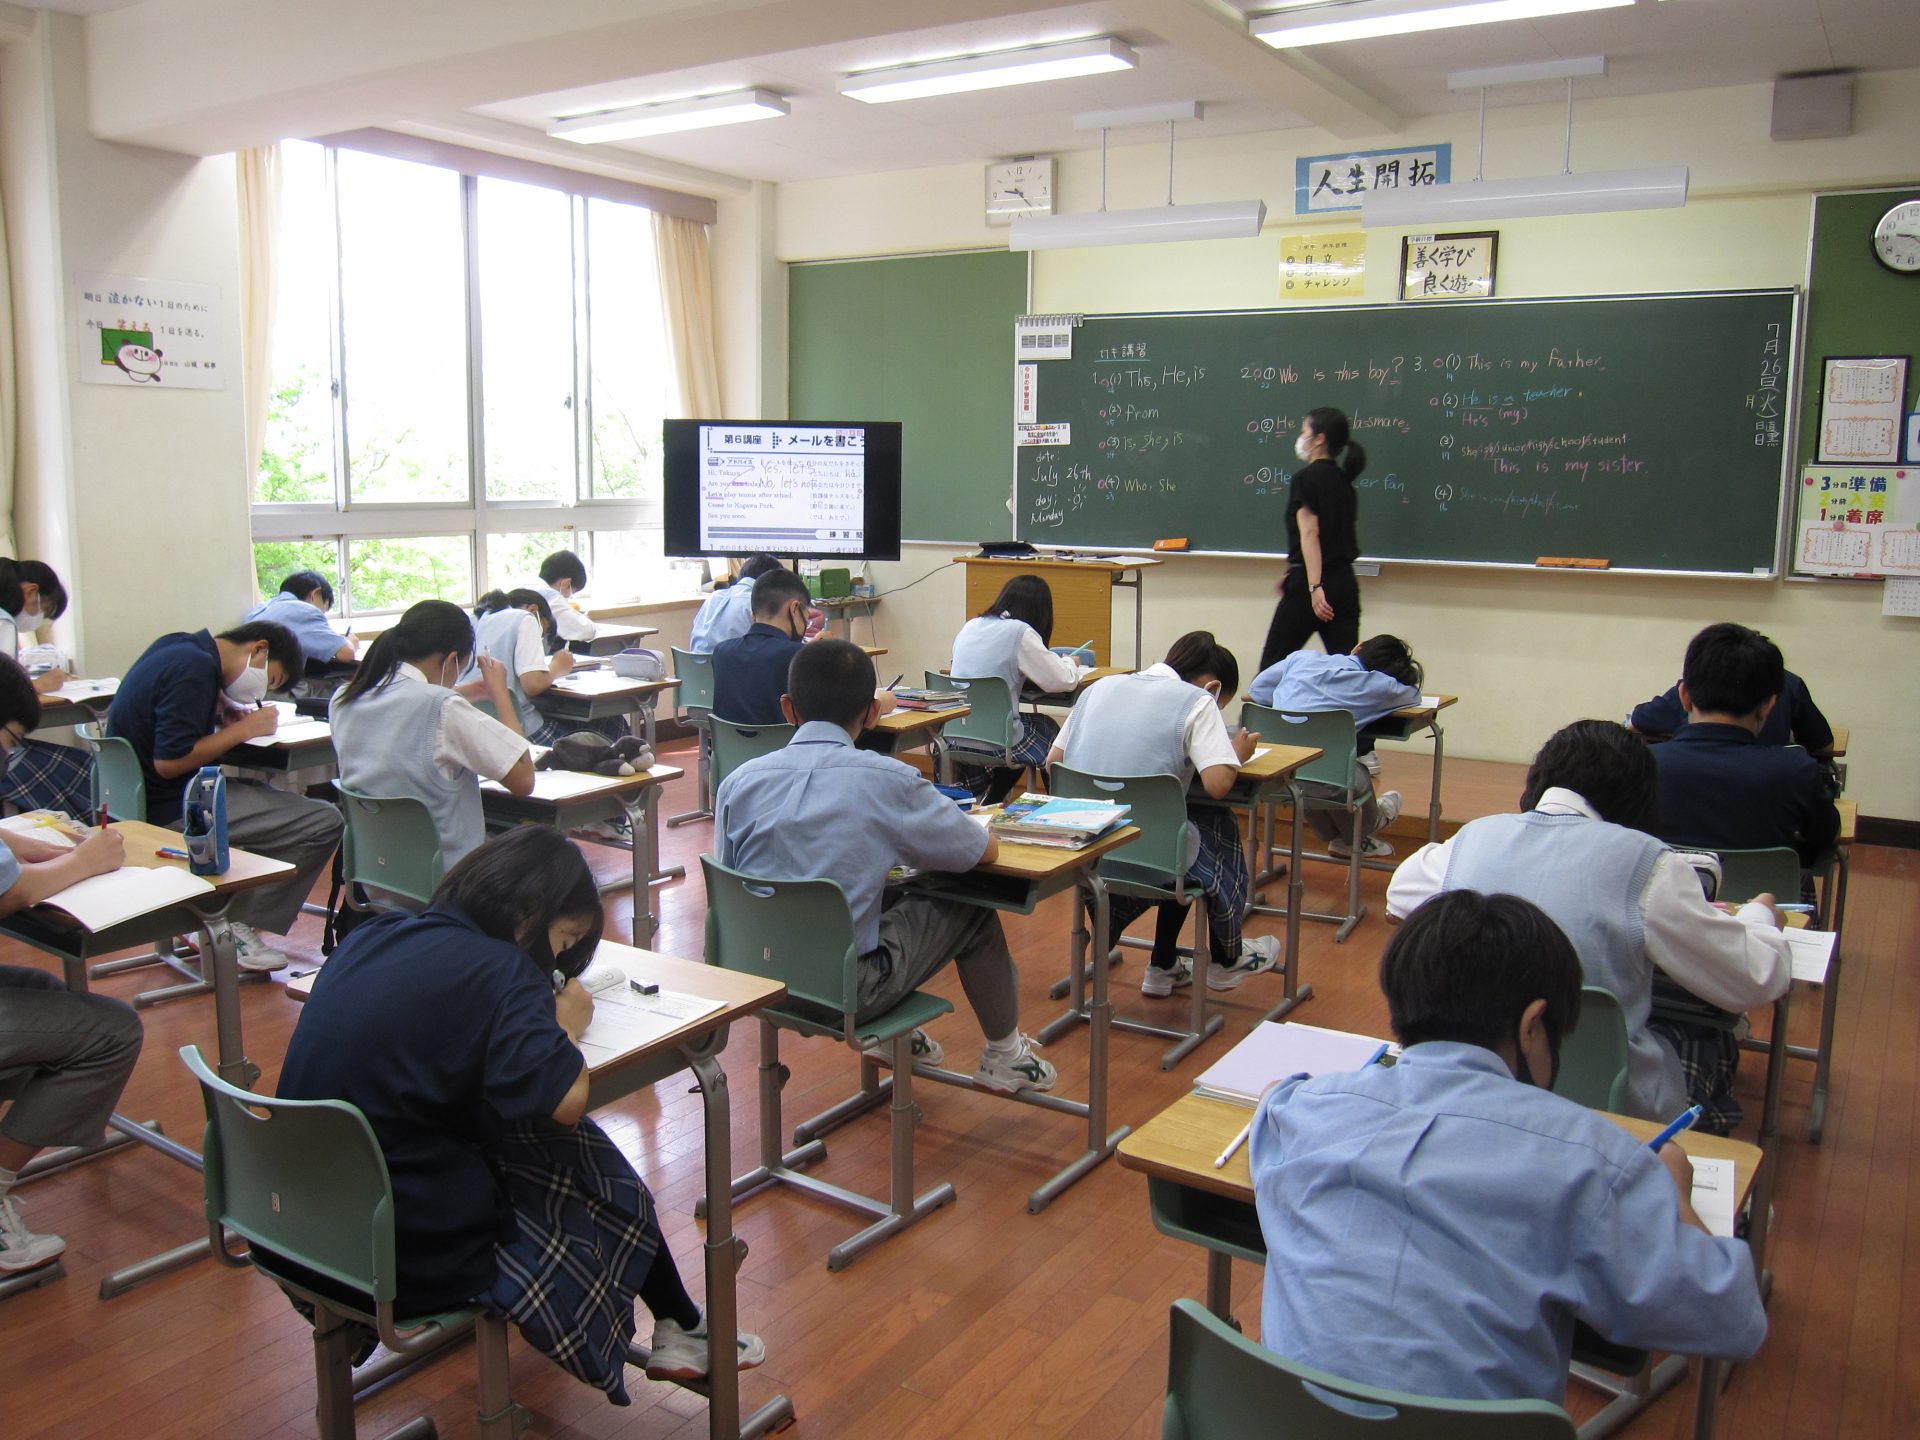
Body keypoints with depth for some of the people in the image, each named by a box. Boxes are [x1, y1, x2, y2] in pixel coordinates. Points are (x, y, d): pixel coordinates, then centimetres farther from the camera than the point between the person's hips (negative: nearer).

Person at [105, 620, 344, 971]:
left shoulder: (180, 646, 10)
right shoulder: (195, 668, -20)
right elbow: (170, 761, -25)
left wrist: (222, 712, 4)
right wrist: (242, 730, -14)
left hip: (138, 796, 11)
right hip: (169, 810, -11)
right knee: (323, 823, -15)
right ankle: (238, 928, -1)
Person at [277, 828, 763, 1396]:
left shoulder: (369, 939, 4)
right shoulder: (498, 968, -18)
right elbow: (563, 1100, -29)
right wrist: (567, 1022, -8)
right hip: (415, 1256, -8)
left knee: (570, 1146, 18)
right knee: (607, 1180, 12)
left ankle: (676, 1326, 31)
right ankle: (679, 1332, 32)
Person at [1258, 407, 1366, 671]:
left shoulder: (1306, 478, -7)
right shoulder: (1343, 481, 14)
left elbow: (1309, 533, -17)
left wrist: (1314, 586, -24)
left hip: (1310, 583, -7)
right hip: (1345, 582, 7)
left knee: (1274, 661, 7)